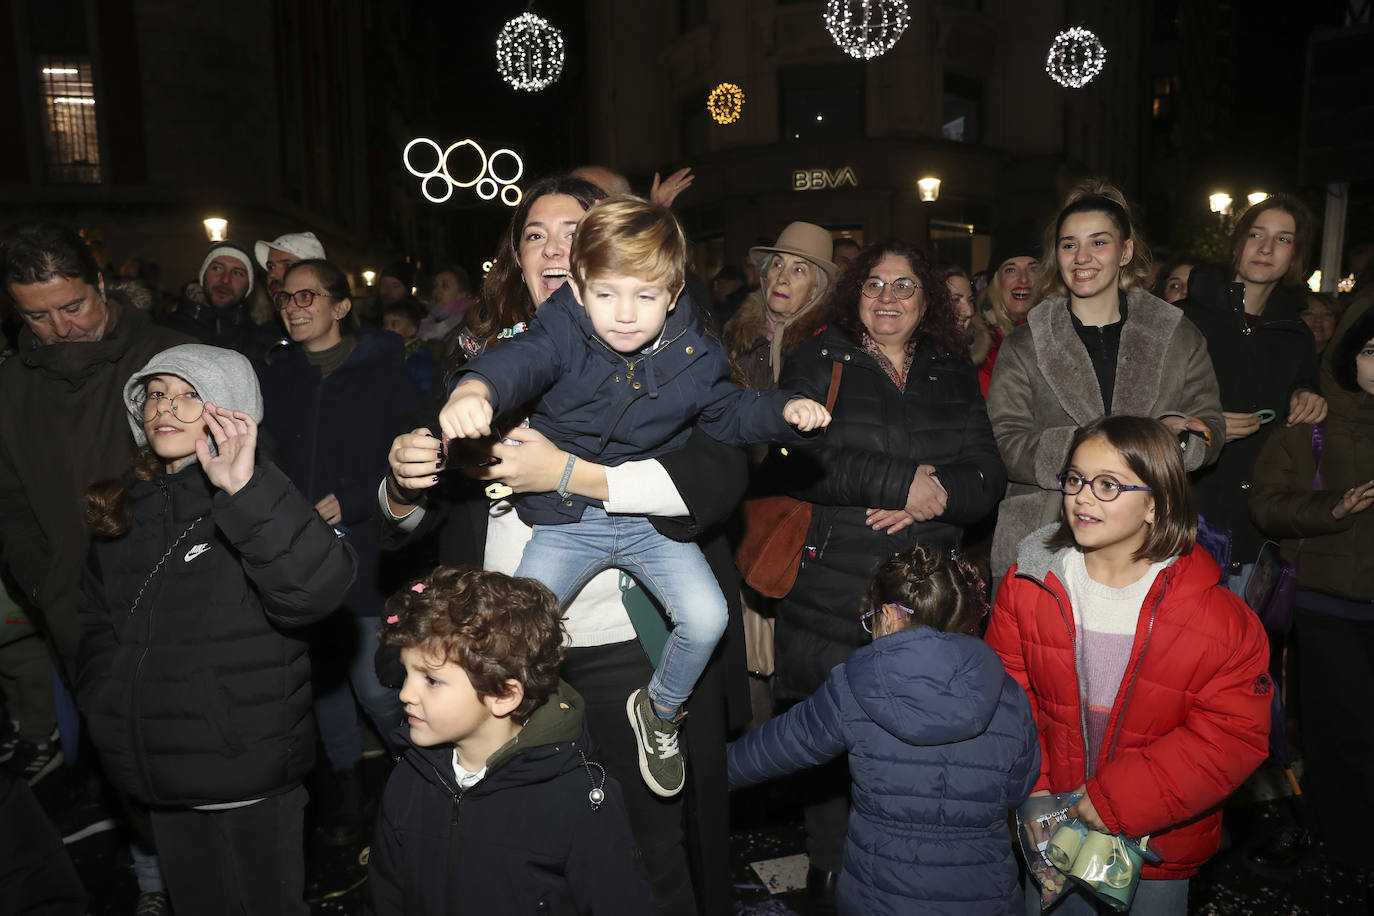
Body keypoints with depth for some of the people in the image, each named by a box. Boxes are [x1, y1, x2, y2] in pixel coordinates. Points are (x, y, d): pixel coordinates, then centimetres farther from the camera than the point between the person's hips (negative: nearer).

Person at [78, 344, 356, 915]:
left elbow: (317, 590, -32)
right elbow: (97, 617, 17)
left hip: (250, 774, -5)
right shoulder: (124, 505, 6)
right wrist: (102, 705, 4)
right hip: (162, 775, 5)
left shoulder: (254, 503, -12)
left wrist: (244, 490, -39)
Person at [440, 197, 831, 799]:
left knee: (707, 618, -15)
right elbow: (518, 362, -36)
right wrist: (473, 390, -60)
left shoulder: (694, 354, -6)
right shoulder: (564, 336, -16)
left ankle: (660, 711, 18)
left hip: (653, 516, 2)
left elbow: (728, 413, 10)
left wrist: (786, 410, -9)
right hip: (568, 519, -1)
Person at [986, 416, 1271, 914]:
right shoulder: (1028, 584, -8)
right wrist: (1032, 791, -11)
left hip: (1158, 846, -2)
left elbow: (1234, 735, -14)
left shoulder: (1217, 617, -16)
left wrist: (1120, 801, -19)